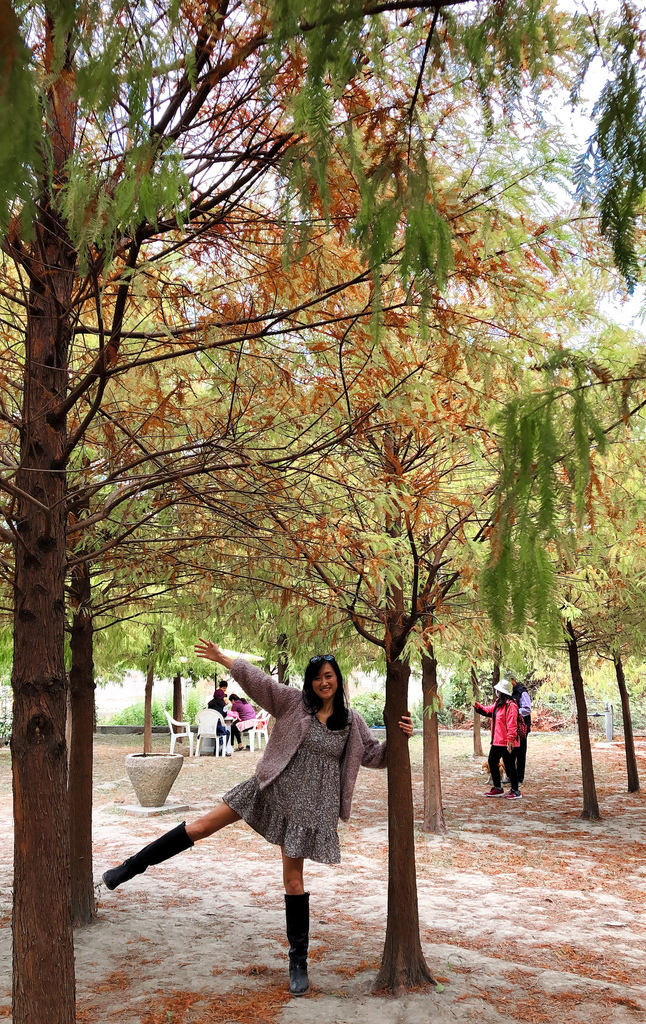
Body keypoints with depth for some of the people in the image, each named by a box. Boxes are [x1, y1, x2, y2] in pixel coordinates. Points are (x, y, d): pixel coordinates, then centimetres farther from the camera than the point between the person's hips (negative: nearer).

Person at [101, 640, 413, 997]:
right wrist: (222, 658, -12)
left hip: (307, 806, 0)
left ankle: (298, 960, 20)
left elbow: (373, 755, 10)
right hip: (271, 790, 1)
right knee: (202, 826, -2)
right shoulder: (294, 702, -2)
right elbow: (258, 681, -6)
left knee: (293, 879, 5)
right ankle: (133, 866, 11)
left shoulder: (352, 721, 2)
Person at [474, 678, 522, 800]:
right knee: (492, 762, 16)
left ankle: (515, 791, 9)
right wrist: (478, 706, 7)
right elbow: (488, 711, 23)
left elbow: (512, 724, -23)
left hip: (507, 743, -10)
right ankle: (497, 788, 27)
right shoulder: (498, 703, 14)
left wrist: (511, 739, -28)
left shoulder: (510, 705, -17)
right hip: (497, 741, 10)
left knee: (509, 766, -2)